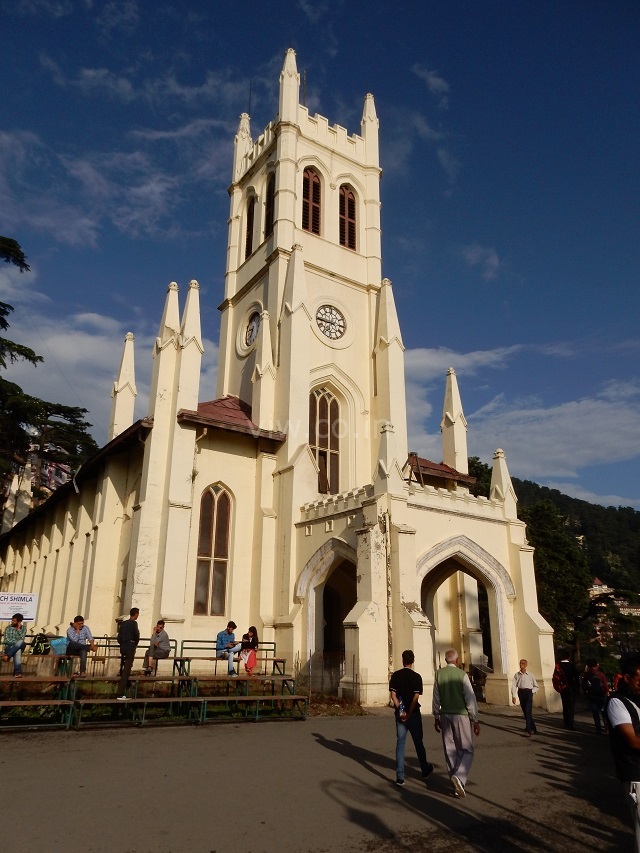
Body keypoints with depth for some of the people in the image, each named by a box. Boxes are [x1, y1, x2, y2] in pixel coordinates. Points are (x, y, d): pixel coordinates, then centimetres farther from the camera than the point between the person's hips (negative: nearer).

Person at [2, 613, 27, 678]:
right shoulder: (8, 628, 6)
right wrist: (16, 642, -13)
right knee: (18, 651, -38)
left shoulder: (23, 628, 6)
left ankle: (7, 656, -41)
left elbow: (21, 639, -8)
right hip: (9, 647, -1)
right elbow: (6, 640, -4)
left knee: (22, 643, -37)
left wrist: (18, 629, -14)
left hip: (19, 647, 1)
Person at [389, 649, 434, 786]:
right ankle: (425, 770, 32)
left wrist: (401, 710, -9)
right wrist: (409, 713, -12)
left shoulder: (395, 675, -1)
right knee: (418, 743, 15)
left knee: (400, 744, 5)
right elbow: (416, 697, -15)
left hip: (400, 714, 2)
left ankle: (400, 777, 0)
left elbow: (393, 695, -7)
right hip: (413, 714, -2)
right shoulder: (416, 677, -9)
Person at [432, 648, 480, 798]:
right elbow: (470, 698, -10)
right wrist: (475, 720, -2)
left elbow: (436, 698, 6)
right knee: (467, 751, 5)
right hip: (461, 715, -4)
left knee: (450, 751, 11)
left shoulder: (439, 674, 0)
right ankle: (459, 777, -18)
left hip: (445, 715, 4)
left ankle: (457, 786, 15)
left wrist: (437, 717, 16)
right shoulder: (461, 674, -10)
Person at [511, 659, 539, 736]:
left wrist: (532, 691, -5)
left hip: (528, 692, -3)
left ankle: (528, 730, -13)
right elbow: (514, 685, 3)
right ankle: (533, 729, 23)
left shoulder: (530, 675, 3)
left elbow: (536, 686, 11)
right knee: (525, 712, 8)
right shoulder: (517, 675, 8)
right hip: (521, 692, 3)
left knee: (528, 711, -13)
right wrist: (513, 696, -5)